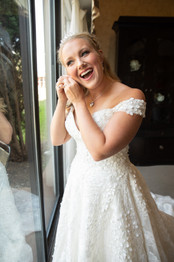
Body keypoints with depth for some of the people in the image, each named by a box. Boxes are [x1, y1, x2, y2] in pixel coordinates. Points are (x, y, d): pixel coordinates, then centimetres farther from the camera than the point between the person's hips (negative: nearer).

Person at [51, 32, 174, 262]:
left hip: (112, 186, -6)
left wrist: (79, 102, -20)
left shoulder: (131, 97, -21)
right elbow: (57, 139, 3)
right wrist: (62, 101, -9)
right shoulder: (79, 98, 1)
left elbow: (99, 150, -28)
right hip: (79, 182, 6)